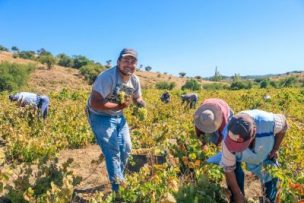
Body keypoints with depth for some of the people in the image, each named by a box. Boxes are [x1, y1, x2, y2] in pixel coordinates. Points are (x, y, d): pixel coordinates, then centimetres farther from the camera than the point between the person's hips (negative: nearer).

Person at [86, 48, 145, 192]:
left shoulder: (135, 80, -5)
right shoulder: (107, 77, -29)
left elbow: (137, 98, 11)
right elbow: (94, 103, -35)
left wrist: (141, 105, -13)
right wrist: (119, 106, -32)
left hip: (119, 116, 8)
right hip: (100, 117, -7)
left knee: (126, 149, 12)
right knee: (112, 152, -8)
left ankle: (118, 178, 36)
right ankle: (118, 187, 8)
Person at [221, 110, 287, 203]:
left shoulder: (268, 122, -43)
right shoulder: (229, 140, -40)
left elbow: (283, 124, -15)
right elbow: (228, 168, -23)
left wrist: (275, 149, -10)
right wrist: (238, 194, -12)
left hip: (265, 153, 1)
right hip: (240, 157, -1)